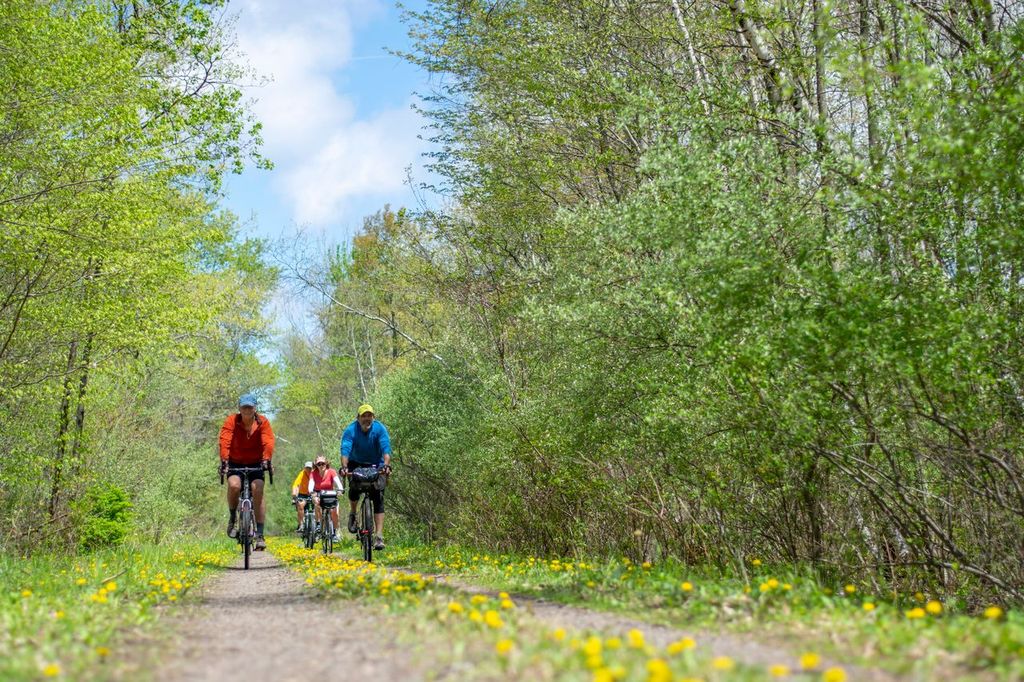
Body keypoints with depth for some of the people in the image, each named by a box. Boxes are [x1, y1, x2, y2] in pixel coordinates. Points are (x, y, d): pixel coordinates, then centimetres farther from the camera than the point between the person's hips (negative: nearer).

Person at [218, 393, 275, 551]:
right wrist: (224, 460, -42)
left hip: (255, 464, 1)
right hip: (235, 463, 0)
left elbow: (268, 442, -24)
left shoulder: (262, 422, -12)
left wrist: (266, 460, -41)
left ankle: (260, 535, -13)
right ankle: (232, 518, -2)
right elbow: (225, 441, -27)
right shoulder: (231, 421, -14)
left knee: (258, 490, -19)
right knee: (234, 485, -29)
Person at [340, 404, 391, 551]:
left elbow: (386, 448, -32)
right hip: (356, 463, 1)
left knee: (378, 499, -12)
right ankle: (353, 513, 8)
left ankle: (378, 537, -16)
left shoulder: (380, 429, -20)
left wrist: (386, 465, -49)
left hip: (376, 465, 0)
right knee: (354, 488, -26)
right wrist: (344, 467, -51)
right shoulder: (350, 430, -20)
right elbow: (345, 449, -33)